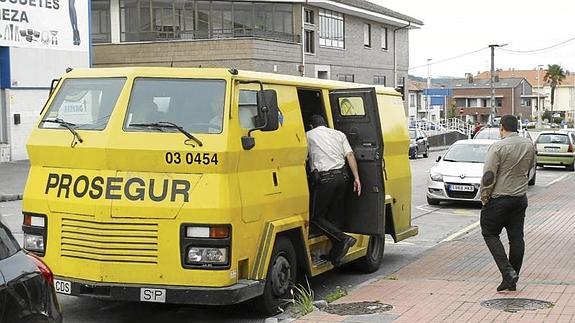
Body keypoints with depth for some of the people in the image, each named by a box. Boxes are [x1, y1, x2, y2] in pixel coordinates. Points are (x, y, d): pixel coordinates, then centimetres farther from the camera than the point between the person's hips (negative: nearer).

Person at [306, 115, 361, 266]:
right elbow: (350, 155, 8)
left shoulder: (309, 135, 10)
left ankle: (344, 238, -15)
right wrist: (356, 178, 4)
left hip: (324, 178, -5)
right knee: (334, 216, 13)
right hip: (341, 176, 5)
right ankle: (335, 254, 12)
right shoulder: (339, 134, 20)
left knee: (316, 216, 2)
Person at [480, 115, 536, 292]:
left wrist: (484, 197, -5)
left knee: (490, 233, 6)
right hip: (520, 198, 6)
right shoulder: (529, 145, 4)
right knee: (516, 237, 9)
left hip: (499, 199, -6)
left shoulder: (498, 147, -16)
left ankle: (507, 271, -7)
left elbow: (488, 176, -15)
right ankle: (512, 280, 14)